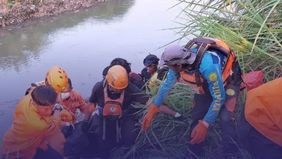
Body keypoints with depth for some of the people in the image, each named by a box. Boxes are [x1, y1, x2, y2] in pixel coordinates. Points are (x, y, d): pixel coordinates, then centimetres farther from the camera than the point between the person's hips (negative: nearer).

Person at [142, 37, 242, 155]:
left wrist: (205, 124, -33)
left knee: (225, 118, -21)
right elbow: (166, 85, -7)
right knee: (196, 116, 0)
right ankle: (194, 152, 17)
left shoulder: (207, 65, -44)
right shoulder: (179, 62, -23)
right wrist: (153, 108, -8)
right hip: (207, 82, 6)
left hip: (229, 80, -5)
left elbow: (219, 98, -33)